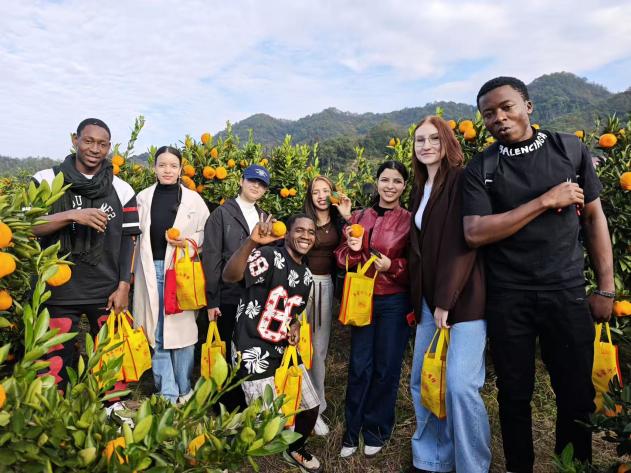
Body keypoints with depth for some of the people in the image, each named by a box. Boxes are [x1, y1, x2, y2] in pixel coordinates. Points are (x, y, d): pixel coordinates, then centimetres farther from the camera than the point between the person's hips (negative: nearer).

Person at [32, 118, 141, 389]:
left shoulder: (121, 190, 4)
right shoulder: (47, 181, 3)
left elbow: (128, 241, 5)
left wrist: (124, 287, -1)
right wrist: (72, 215, -19)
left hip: (108, 293, 1)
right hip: (57, 291, 0)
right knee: (54, 364, 3)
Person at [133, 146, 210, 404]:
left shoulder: (193, 199, 3)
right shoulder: (143, 198, 9)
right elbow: (135, 234, 8)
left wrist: (188, 242, -13)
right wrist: (135, 273, 4)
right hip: (151, 269, 2)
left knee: (181, 330, 2)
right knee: (156, 333, 5)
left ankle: (184, 392, 17)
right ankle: (167, 394, 16)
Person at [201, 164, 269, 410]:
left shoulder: (264, 219, 14)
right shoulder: (222, 214, 0)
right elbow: (211, 258, -6)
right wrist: (211, 300, -11)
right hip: (229, 297, -4)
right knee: (230, 354, 5)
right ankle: (229, 406, 20)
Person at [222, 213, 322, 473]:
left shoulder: (306, 275, 7)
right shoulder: (269, 257, -18)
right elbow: (229, 276, -37)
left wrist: (295, 325, -1)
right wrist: (252, 242, -52)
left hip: (284, 349, 8)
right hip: (253, 351, -8)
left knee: (311, 407, 15)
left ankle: (295, 450, 44)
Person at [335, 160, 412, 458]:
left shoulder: (409, 221, -3)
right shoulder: (359, 218, 6)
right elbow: (342, 260, 8)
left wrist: (393, 266, -18)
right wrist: (353, 249, -13)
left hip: (394, 302, -2)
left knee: (386, 366, 8)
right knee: (359, 365, 7)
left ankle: (376, 430, 27)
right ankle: (352, 430, 23)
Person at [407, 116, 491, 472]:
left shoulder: (463, 180, -7)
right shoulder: (421, 190, 17)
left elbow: (465, 242, -15)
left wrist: (446, 299, -17)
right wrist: (417, 300, 12)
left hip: (464, 298, -7)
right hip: (429, 300, 8)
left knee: (460, 385, -12)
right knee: (421, 381, 9)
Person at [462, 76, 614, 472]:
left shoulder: (571, 149, 2)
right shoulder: (480, 169, -2)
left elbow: (594, 216, 6)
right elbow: (475, 234, -14)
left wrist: (606, 287, 2)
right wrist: (545, 201, -16)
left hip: (568, 292, 1)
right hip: (507, 298, -1)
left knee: (577, 394, 11)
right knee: (515, 394, 12)